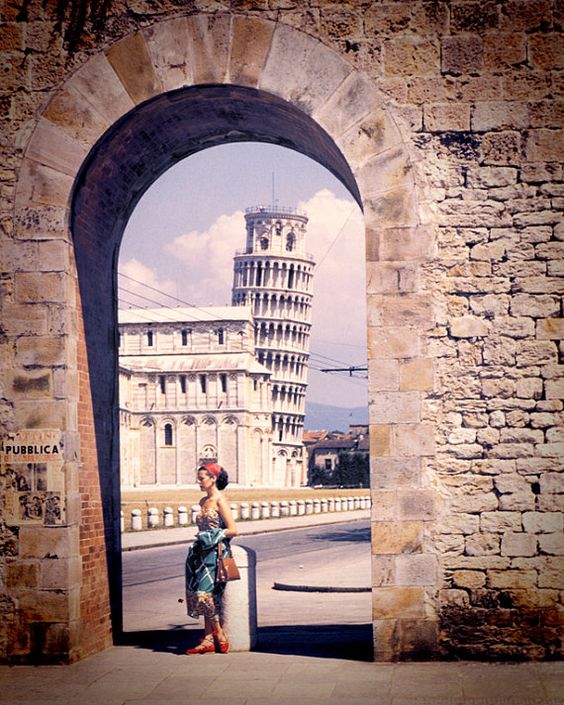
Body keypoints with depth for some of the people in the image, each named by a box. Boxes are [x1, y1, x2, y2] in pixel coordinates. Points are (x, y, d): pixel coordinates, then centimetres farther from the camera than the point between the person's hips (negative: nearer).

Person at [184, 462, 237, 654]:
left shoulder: (220, 500, -10)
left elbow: (233, 530, -13)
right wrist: (199, 538, 11)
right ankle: (208, 640, 5)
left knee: (206, 595, -13)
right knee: (206, 597, 4)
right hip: (203, 553, 8)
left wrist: (212, 537, -13)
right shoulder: (203, 501, 14)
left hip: (216, 552, -8)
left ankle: (221, 636, -3)